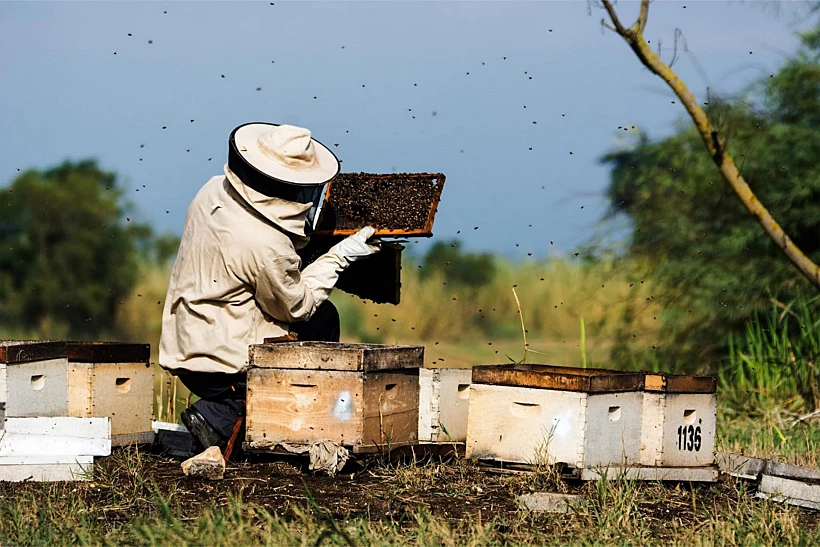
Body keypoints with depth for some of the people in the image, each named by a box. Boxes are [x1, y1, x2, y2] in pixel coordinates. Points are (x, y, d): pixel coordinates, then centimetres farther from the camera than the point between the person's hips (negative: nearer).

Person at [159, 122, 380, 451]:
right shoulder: (267, 247, -28)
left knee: (323, 316, 18)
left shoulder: (214, 191, -3)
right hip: (219, 367, -8)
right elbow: (296, 306, -11)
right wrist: (339, 257, -4)